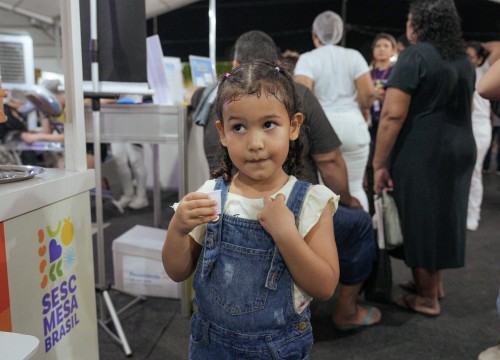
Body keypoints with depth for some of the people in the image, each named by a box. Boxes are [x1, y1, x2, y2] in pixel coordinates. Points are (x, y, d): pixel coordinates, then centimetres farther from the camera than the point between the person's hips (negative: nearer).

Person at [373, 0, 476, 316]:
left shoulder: (415, 56, -12)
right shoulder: (464, 59, 13)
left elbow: (393, 115, -19)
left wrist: (379, 163, -16)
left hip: (423, 152, -8)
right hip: (461, 148, 8)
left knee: (421, 220, 4)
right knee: (444, 216, 18)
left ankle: (427, 299, 17)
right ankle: (435, 283, 34)